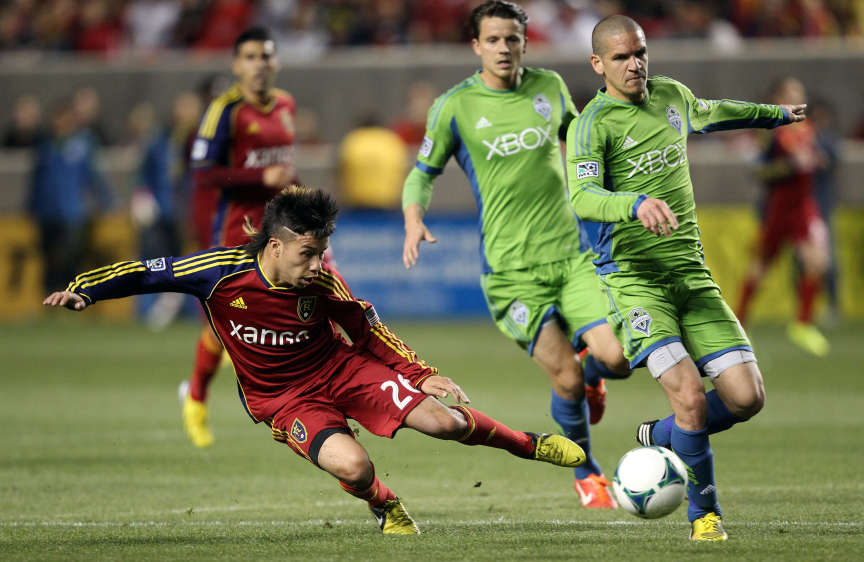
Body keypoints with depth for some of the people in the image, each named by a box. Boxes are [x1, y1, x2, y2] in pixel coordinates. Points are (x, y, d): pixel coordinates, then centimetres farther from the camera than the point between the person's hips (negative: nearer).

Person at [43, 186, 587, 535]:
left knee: (447, 421, -13)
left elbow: (369, 333, -1)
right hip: (282, 399, -1)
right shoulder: (221, 272, -22)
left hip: (341, 370, 1)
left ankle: (531, 444, 17)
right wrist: (82, 290, -21)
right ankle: (386, 507, 7)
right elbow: (146, 273, -11)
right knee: (351, 466, -31)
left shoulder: (323, 282, -17)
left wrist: (423, 375, -7)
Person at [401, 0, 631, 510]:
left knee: (615, 359, -15)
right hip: (512, 270, -3)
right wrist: (414, 221, -11)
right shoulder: (455, 106, -1)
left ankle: (591, 376, 24)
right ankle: (586, 472, 17)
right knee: (566, 378, -10)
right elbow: (423, 173, 8)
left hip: (572, 253, 3)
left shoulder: (549, 87, 8)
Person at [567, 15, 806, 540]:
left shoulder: (670, 95, 13)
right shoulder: (592, 123, -8)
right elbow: (582, 197, -22)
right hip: (633, 278, -6)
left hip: (692, 274, 6)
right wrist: (635, 205, -42)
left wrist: (776, 114, 51)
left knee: (746, 397, -5)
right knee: (690, 394, -22)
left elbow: (708, 113, 36)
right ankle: (705, 513, -1)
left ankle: (660, 437, 23)